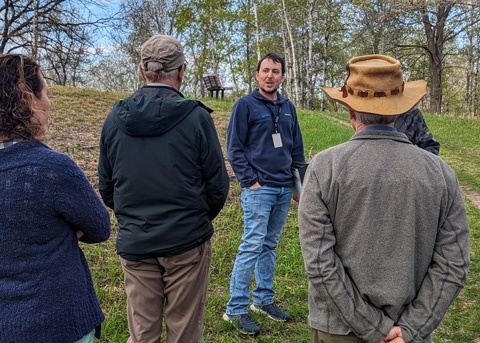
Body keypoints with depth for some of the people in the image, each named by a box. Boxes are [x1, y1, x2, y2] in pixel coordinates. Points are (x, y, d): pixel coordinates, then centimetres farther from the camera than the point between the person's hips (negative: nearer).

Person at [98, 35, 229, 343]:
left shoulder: (115, 119, 0)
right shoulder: (196, 117, -11)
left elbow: (107, 188, 7)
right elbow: (217, 185, -6)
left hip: (134, 245, 3)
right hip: (186, 242, -3)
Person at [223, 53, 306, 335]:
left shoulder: (288, 107, 13)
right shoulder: (246, 105, -4)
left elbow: (297, 148, 17)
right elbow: (234, 148, -7)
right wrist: (250, 181, -13)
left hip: (285, 189, 6)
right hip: (259, 189, -6)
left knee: (270, 246, 13)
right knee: (252, 246, -6)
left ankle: (264, 299, 26)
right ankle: (236, 309, 3)